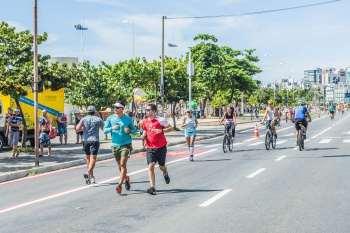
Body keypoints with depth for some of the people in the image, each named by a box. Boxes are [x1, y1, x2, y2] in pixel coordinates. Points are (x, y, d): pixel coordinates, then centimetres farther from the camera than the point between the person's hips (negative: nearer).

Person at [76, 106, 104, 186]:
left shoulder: (84, 119, 4)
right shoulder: (98, 119, 2)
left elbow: (77, 128, -6)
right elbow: (104, 129, 6)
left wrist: (83, 128, 14)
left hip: (86, 140, 3)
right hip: (95, 140, -2)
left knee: (88, 159, 14)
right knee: (93, 158, -10)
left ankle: (92, 177, 20)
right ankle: (88, 173, -33)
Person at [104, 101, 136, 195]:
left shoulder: (128, 119, 0)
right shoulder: (110, 118, 2)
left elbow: (134, 129, 10)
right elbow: (104, 130, 0)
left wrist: (129, 131, -12)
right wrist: (112, 128, -18)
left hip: (126, 144, -3)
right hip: (115, 145, 3)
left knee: (123, 164, -14)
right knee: (120, 166, 12)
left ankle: (119, 185, -15)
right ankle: (126, 178, 39)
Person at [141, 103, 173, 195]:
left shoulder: (160, 120, -10)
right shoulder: (145, 121, 5)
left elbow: (170, 128, -5)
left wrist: (161, 130, -20)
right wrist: (143, 135, 0)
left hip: (161, 147, -3)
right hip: (150, 148, 3)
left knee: (161, 166, 11)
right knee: (150, 167, -12)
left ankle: (165, 174, 48)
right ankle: (152, 187, -14)